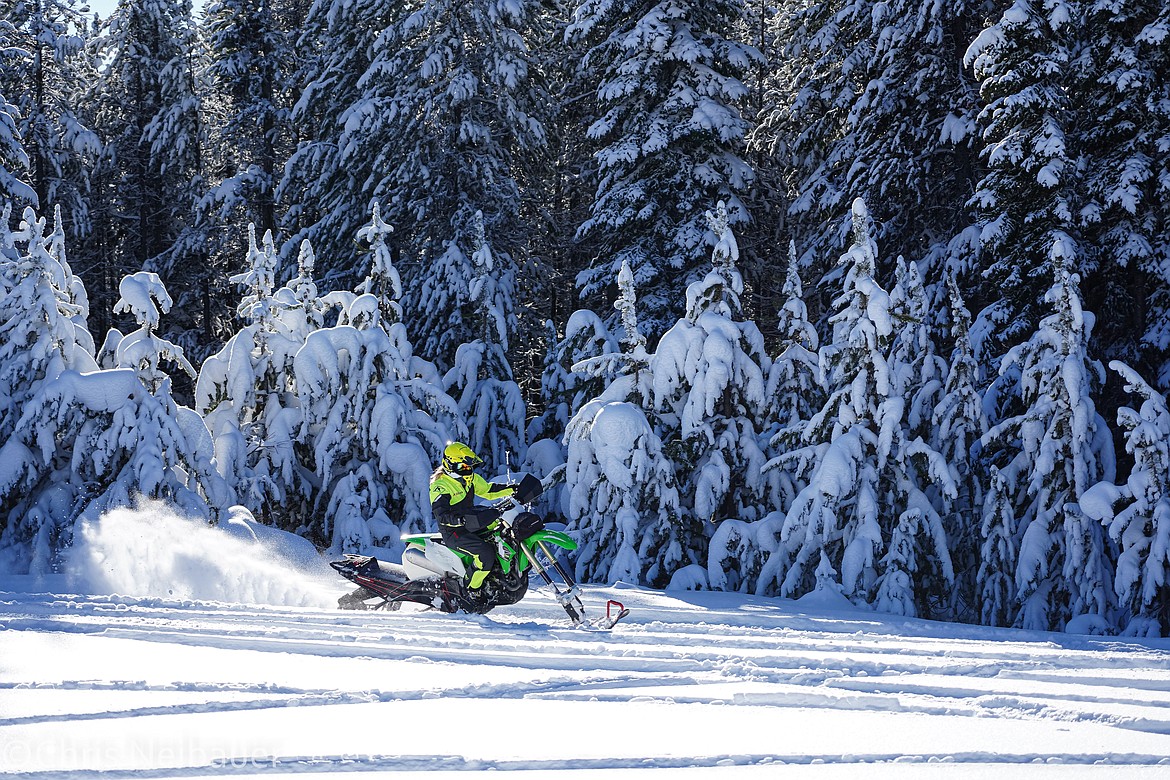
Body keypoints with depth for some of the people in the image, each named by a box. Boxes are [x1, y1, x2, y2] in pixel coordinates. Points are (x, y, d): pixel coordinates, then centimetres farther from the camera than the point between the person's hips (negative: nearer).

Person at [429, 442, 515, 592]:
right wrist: (461, 520, -46)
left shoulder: (470, 479, 8)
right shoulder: (440, 486, -18)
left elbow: (488, 490, 19)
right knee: (485, 553, -29)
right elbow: (440, 515, -29)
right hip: (453, 532, -9)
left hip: (471, 525, 9)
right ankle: (471, 590, -15)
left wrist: (513, 489, 7)